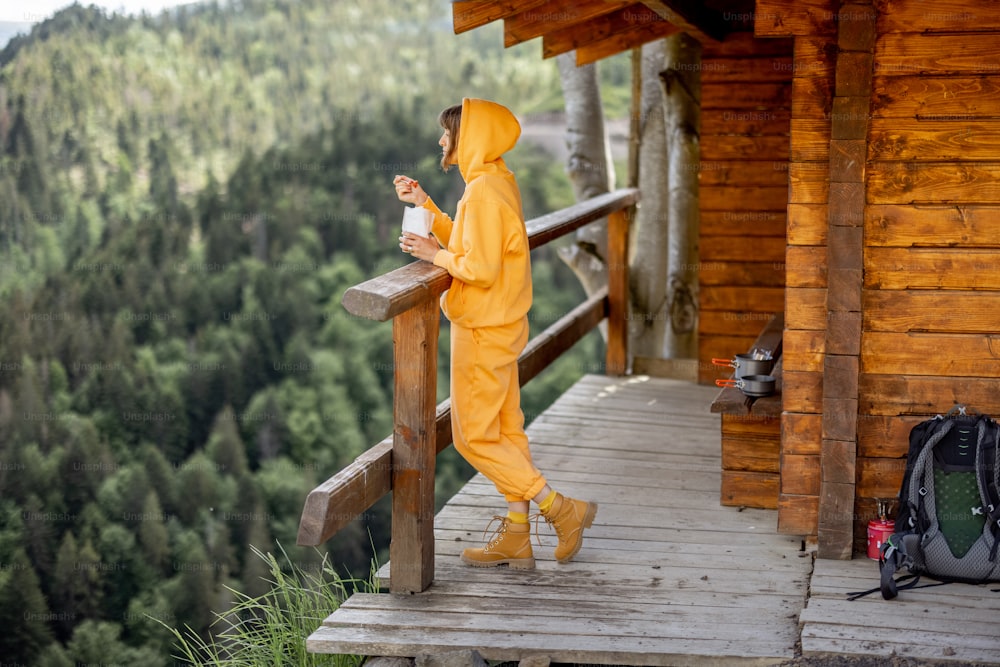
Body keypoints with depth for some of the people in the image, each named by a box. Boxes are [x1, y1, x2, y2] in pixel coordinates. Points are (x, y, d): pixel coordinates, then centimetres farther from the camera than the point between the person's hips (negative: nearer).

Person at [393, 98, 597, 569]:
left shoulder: (483, 191, -21)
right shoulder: (498, 182, 10)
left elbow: (480, 269, -26)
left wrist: (435, 255, -14)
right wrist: (423, 204, 12)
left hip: (484, 331, -10)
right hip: (502, 326, 10)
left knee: (474, 436, -2)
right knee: (506, 432, 11)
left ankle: (563, 511, 0)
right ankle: (516, 539, 17)